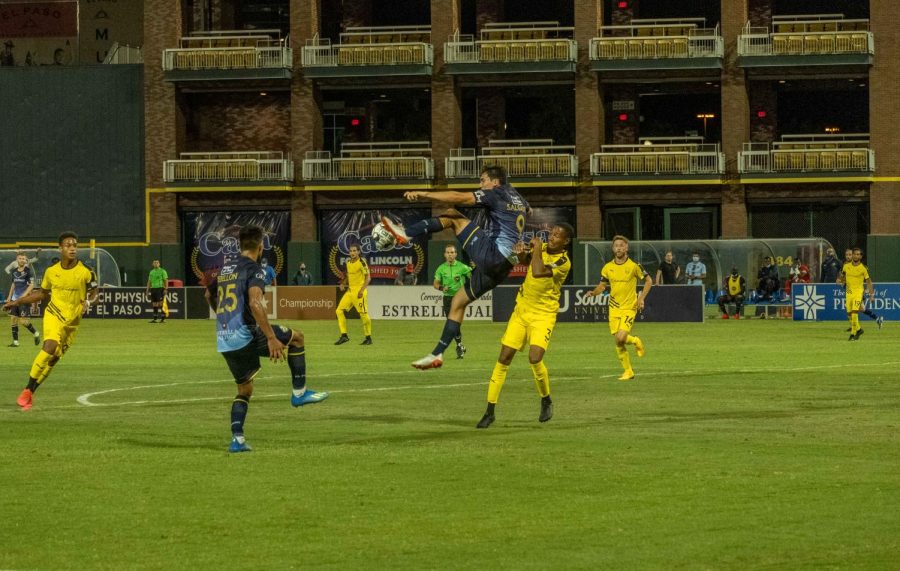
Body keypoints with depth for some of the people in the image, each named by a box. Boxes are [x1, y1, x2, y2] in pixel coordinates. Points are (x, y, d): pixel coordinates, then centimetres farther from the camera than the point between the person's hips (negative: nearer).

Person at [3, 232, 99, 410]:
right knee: (50, 346, -26)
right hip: (54, 314, -1)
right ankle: (28, 391, -19)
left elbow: (94, 291, 7)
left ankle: (30, 392, 16)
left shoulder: (85, 273, -7)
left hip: (72, 321, 1)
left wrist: (88, 302, -16)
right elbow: (42, 293, 16)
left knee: (54, 358, 2)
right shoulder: (51, 271, -1)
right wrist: (17, 302, 15)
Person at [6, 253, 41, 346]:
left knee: (23, 321, -11)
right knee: (13, 319, 1)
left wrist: (24, 295, -21)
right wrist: (10, 296, 19)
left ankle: (36, 334, 12)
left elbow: (31, 285, -12)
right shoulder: (14, 271, 11)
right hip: (15, 299, 7)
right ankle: (15, 341, 8)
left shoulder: (28, 271, -8)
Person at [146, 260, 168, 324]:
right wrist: (148, 289, 11)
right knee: (154, 304, 4)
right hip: (153, 289, 6)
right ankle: (155, 319, 7)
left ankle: (163, 318, -11)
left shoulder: (162, 271, 0)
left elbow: (166, 280, -4)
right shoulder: (151, 272, 17)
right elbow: (149, 281, 20)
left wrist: (166, 289, -13)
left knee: (160, 303, -12)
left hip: (160, 288, -6)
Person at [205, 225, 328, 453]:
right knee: (296, 337, 12)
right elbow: (255, 303, -24)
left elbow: (209, 295, 32)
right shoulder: (253, 270, -9)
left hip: (224, 342, 7)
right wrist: (271, 338, -24)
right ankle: (299, 392, 12)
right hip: (246, 336, -7)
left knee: (245, 389, 19)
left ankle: (237, 439, 5)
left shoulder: (225, 269, 15)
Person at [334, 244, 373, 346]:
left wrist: (362, 290, -23)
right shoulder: (348, 263, 12)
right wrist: (343, 284, 7)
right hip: (350, 290, 8)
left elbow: (368, 277, -14)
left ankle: (368, 338, 3)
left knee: (363, 314, -8)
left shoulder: (361, 262, -10)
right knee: (340, 310, 1)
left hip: (359, 291, -8)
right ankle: (344, 335, 5)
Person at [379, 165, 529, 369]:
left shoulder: (497, 194, -2)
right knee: (458, 301, 15)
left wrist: (422, 193, -14)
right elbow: (527, 209, 48)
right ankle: (437, 354, 13)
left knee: (453, 215, -5)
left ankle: (404, 233, -18)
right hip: (500, 268, 9)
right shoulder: (517, 198, 22)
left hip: (491, 254, -9)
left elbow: (459, 198, -12)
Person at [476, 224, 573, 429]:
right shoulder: (542, 248, 2)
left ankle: (546, 400, 5)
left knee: (535, 358, -24)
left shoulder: (563, 262, -17)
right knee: (504, 358, -1)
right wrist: (521, 253, 0)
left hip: (543, 314, -6)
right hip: (521, 310, 6)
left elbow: (538, 272, -32)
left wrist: (537, 248, -19)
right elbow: (526, 261, 23)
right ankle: (490, 412, 5)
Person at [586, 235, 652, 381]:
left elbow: (648, 281, 4)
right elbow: (602, 286, 13)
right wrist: (593, 292, -9)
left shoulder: (634, 266, -6)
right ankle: (628, 371, 17)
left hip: (629, 307, -4)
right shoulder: (608, 267, 4)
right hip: (614, 308, 4)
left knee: (620, 338, -20)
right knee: (618, 343, 2)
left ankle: (635, 341, 14)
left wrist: (641, 298, -6)